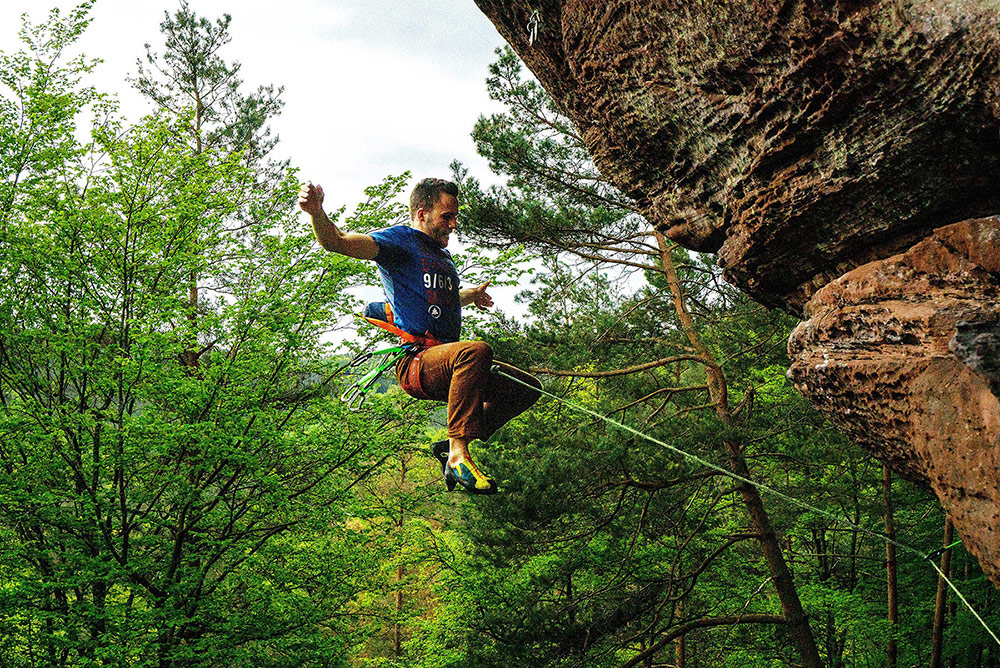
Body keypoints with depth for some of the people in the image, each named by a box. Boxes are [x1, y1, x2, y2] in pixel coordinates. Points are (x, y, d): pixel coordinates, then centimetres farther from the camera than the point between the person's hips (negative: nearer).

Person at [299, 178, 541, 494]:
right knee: (476, 350, -38)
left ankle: (452, 446, 4)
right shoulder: (401, 240, -2)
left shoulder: (443, 255, 24)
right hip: (414, 364, -9)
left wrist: (471, 295, 55)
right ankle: (458, 456, -34)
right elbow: (337, 243, -19)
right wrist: (317, 212, -38)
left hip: (448, 364, 9)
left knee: (527, 387, 5)